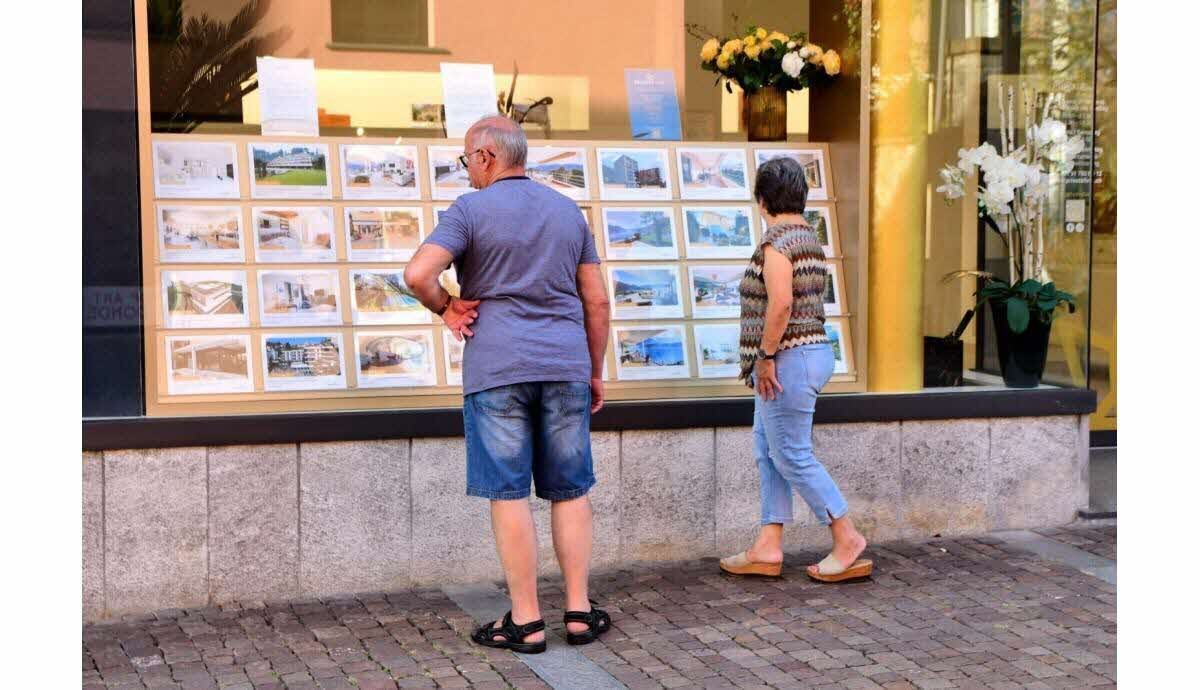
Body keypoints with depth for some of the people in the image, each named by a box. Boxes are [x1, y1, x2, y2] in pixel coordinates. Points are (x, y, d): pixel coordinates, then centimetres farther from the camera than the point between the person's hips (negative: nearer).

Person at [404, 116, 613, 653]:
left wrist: (446, 308, 1)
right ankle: (579, 611, 12)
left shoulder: (471, 210, -3)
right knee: (569, 492, 11)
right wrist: (595, 371, 18)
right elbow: (597, 300, 11)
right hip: (565, 366, 4)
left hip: (497, 367, -4)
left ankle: (526, 622, 4)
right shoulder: (567, 211, 11)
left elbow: (418, 274, -18)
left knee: (508, 494, 1)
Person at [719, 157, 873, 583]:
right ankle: (768, 548, 14)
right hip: (811, 350, 10)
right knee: (768, 453, 12)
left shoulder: (777, 240, -15)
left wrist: (765, 356, -18)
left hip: (789, 359, -10)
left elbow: (780, 303, -25)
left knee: (792, 457, -3)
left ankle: (847, 540, 3)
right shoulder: (809, 237, 14)